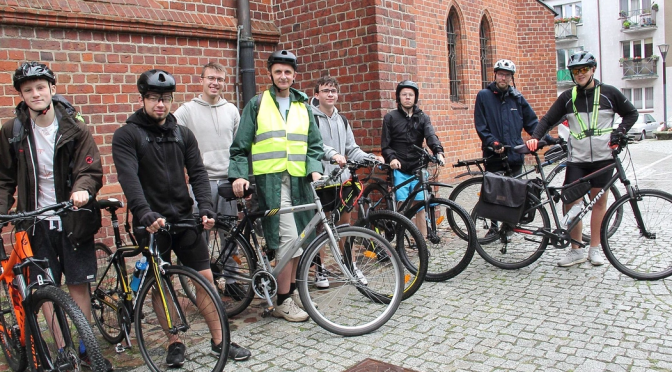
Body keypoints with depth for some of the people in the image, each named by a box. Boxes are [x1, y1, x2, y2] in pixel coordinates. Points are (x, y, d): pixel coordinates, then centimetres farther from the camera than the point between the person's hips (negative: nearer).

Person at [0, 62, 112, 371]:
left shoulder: (74, 127, -5)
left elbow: (91, 169, -7)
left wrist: (83, 189, -28)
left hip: (72, 218, -1)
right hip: (37, 221, 1)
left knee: (78, 285, 6)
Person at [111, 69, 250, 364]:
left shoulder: (183, 134, 9)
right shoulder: (126, 136, -4)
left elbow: (197, 173, 1)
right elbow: (129, 179, -18)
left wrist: (205, 208, -15)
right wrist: (146, 213, -33)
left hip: (184, 219, 3)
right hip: (152, 223, -3)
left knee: (205, 277, 3)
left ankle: (219, 340, 15)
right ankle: (174, 343, 23)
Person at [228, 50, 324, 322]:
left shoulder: (303, 106, 16)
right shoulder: (257, 104, 5)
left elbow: (314, 144, 14)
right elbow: (240, 147, 4)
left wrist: (315, 170, -4)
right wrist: (239, 175, -11)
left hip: (299, 180, 5)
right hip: (270, 180, -4)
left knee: (298, 240, 9)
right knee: (288, 238, -12)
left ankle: (291, 292, 26)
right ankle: (283, 303, 0)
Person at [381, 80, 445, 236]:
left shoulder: (423, 118, 11)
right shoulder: (390, 117, 7)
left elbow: (431, 136, -6)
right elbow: (385, 144, 3)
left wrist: (438, 152, -26)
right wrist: (391, 158, -17)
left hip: (418, 169, 2)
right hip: (399, 169, -2)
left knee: (420, 208, 1)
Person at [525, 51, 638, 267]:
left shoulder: (609, 93, 3)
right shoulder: (568, 97, 6)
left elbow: (631, 113, 12)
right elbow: (548, 120, 6)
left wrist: (619, 132, -4)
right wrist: (535, 137, -11)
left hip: (603, 157, 0)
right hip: (577, 159, 1)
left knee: (599, 201, 6)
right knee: (571, 203, -7)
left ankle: (595, 249, 19)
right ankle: (576, 251, 7)